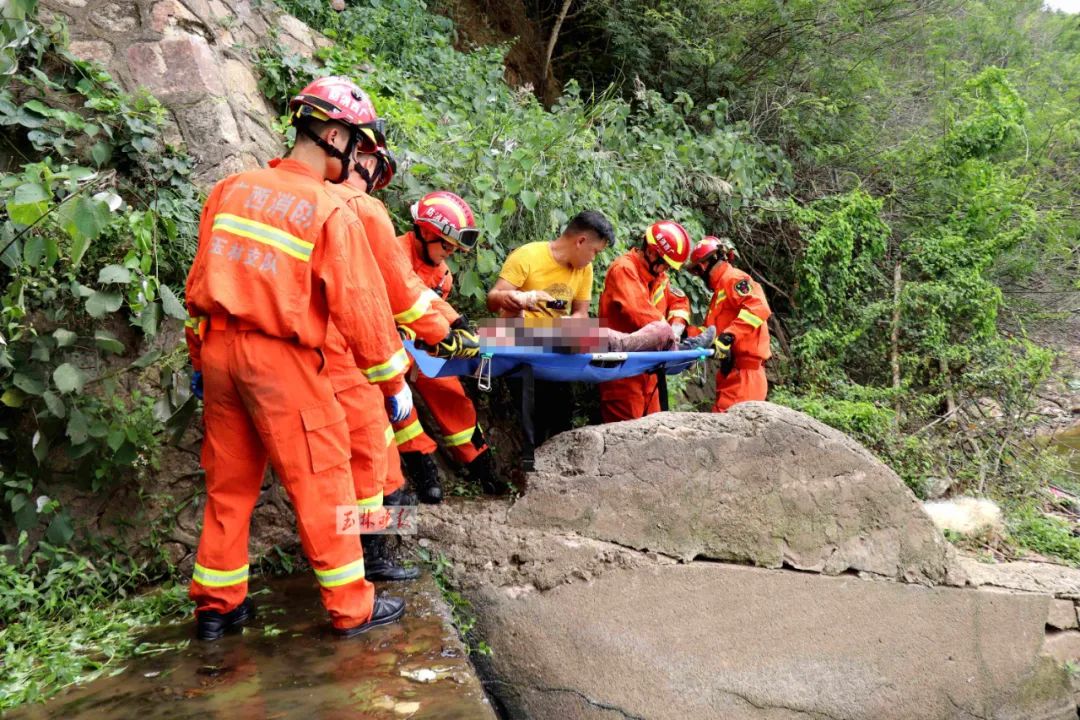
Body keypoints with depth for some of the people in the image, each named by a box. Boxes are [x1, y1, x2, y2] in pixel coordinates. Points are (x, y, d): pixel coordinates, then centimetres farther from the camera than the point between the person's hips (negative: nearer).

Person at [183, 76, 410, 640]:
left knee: (228, 479, 17)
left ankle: (216, 604, 27)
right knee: (321, 480, 5)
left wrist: (200, 356, 20)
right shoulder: (331, 213, -12)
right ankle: (351, 607, 15)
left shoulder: (231, 189, 7)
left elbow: (201, 278, 11)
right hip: (281, 359, -6)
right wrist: (394, 381, -2)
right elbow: (360, 305, -11)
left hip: (219, 347, 7)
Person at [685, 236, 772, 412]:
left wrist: (727, 337, -28)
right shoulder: (721, 288, 25)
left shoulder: (732, 279, -6)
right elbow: (714, 329, 24)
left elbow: (758, 307, -22)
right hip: (732, 370, 10)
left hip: (743, 371, -10)